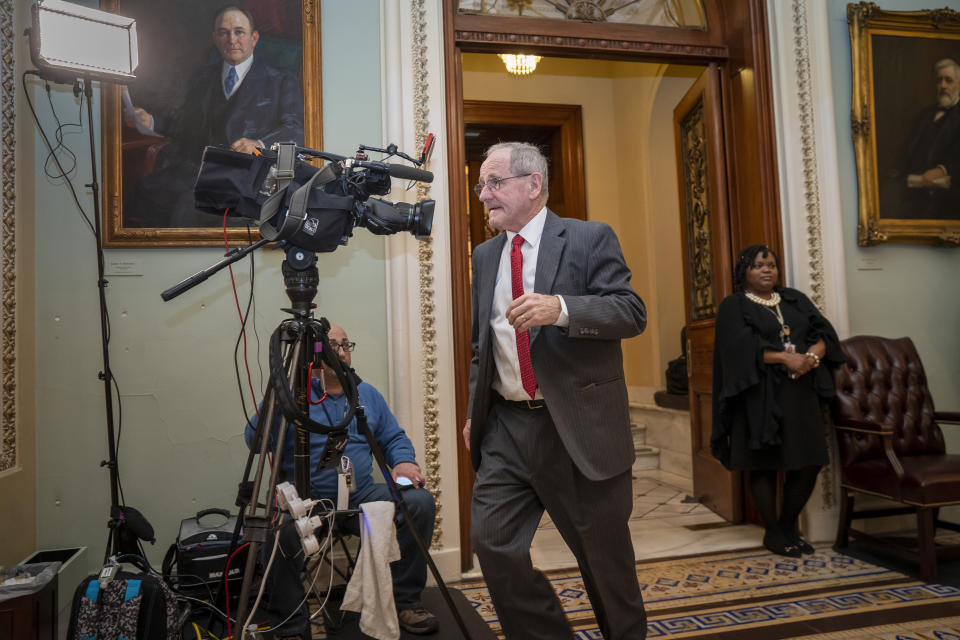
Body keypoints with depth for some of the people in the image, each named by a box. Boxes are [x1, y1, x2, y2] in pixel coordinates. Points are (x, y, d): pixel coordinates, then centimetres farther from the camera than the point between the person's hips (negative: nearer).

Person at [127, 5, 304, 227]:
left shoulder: (282, 82, 11)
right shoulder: (203, 76, 28)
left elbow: (295, 129, -2)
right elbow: (185, 122, 29)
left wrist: (259, 144, -21)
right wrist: (151, 121, 9)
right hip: (193, 166, 5)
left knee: (189, 202, -32)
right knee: (147, 189, -25)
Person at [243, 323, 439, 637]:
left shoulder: (368, 394, 16)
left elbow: (394, 438, 18)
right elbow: (255, 440, -9)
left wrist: (404, 461, -4)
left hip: (362, 497, 4)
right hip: (306, 502, -3)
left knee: (420, 501, -21)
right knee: (282, 527, -37)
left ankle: (404, 601, -2)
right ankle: (290, 623, -11)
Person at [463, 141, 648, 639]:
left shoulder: (590, 239, -3)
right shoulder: (485, 256, 13)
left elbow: (632, 312, -13)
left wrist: (560, 308, -29)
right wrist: (476, 411, 13)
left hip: (580, 427, -4)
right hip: (506, 426, 5)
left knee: (605, 555, 9)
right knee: (492, 541, -1)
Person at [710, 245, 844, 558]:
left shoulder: (795, 299, 17)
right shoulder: (733, 306, 1)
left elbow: (824, 332, 7)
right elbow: (743, 347, -13)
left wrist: (812, 356, -14)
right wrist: (787, 358, -20)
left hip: (801, 395, 5)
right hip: (760, 397, -5)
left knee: (809, 463, 4)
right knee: (764, 465, 1)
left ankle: (789, 526, 23)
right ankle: (773, 532, 16)